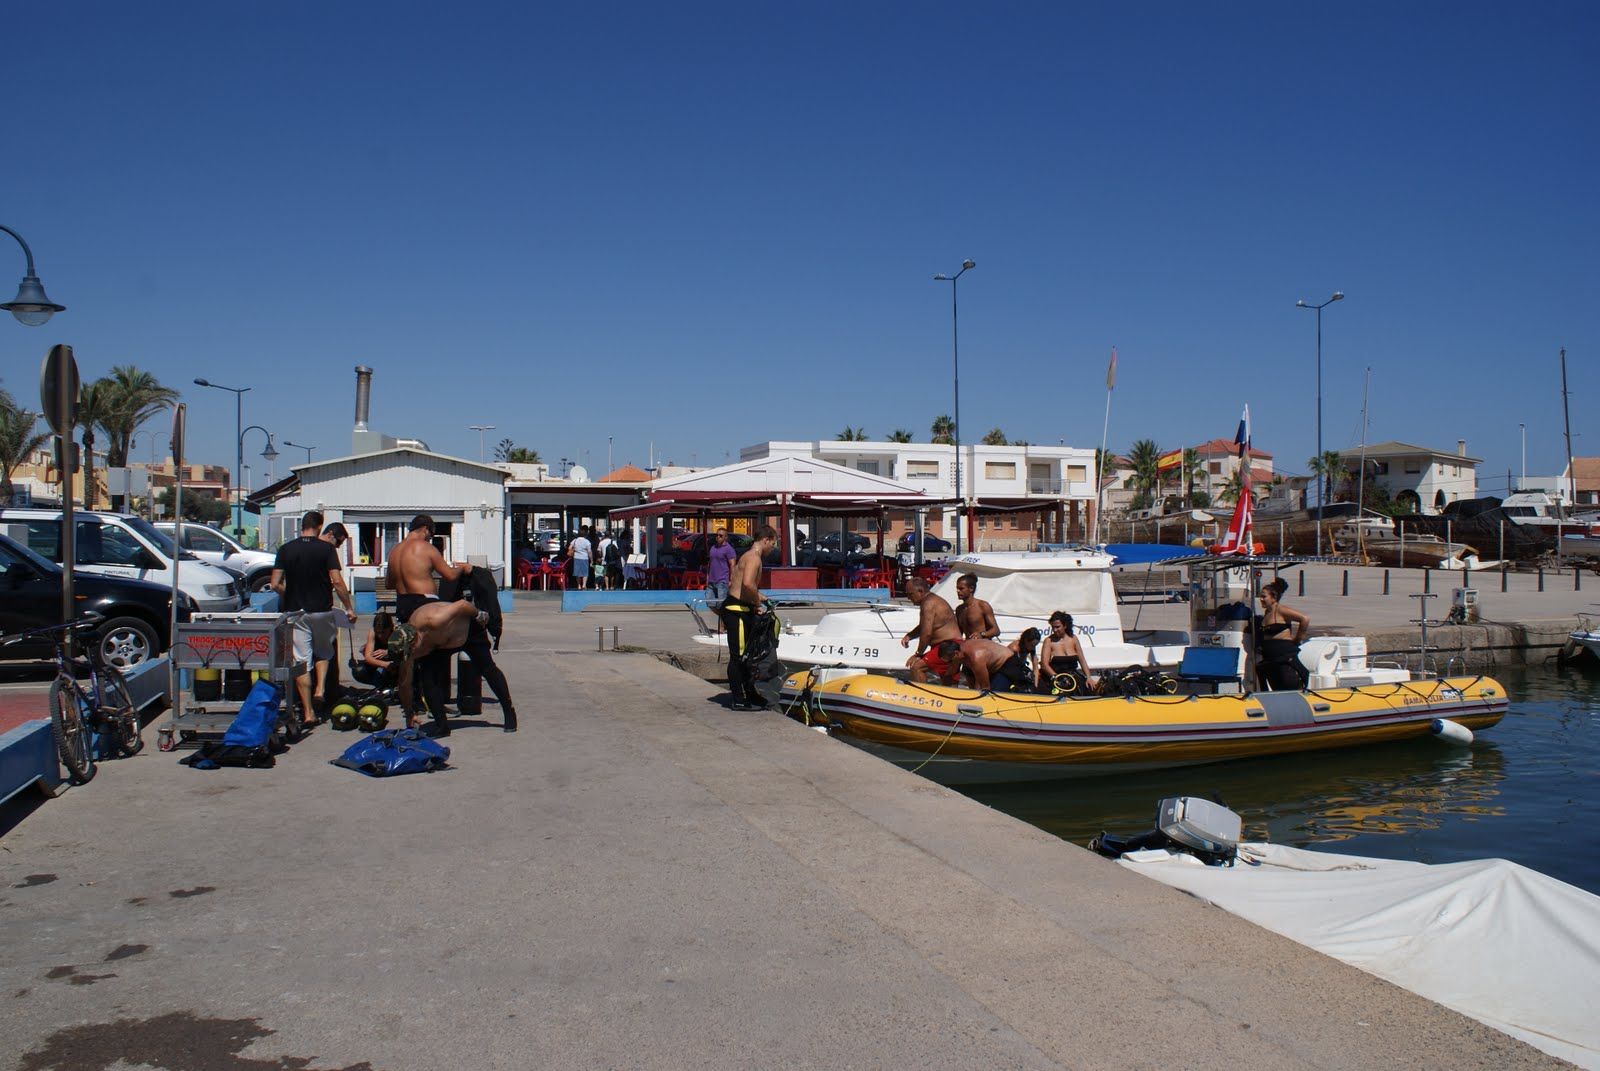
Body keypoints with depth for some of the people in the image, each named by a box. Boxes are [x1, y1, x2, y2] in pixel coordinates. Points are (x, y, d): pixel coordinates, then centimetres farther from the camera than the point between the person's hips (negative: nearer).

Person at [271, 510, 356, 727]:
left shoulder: (285, 549, 2)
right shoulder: (326, 548, -6)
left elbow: (276, 584, -2)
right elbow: (337, 581, -12)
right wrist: (349, 608, -5)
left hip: (295, 611, 1)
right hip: (322, 610, -1)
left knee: (302, 661, 3)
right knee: (324, 652, 23)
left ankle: (308, 712, 3)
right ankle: (320, 689, 2)